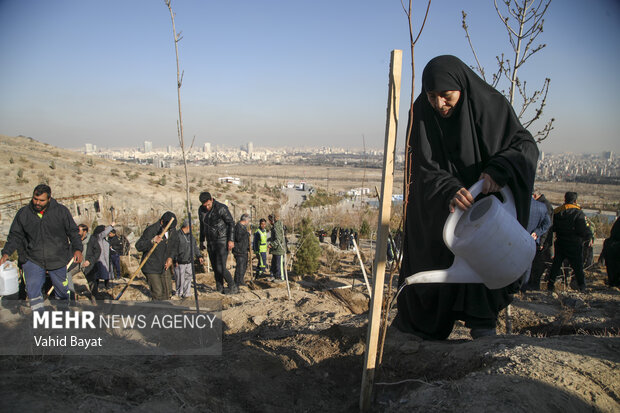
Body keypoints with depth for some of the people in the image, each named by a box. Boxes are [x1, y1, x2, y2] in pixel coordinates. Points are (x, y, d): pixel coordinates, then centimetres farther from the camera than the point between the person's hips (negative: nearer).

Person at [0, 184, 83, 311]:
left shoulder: (61, 211, -7)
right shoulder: (23, 213, -3)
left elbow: (73, 232, 0)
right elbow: (15, 236, 6)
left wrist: (77, 249, -14)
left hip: (58, 260, 0)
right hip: (33, 260, 1)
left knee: (62, 290, 13)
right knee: (32, 289, -13)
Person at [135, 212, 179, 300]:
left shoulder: (173, 231, 0)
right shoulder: (151, 230, -19)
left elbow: (175, 245, 18)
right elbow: (138, 246, -22)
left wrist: (170, 257, 4)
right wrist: (152, 241, -38)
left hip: (165, 266, 6)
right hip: (151, 267, -6)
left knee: (168, 291, 9)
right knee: (157, 293, -11)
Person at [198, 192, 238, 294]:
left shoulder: (221, 208, -15)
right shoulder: (201, 210, 5)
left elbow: (231, 223, -12)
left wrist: (231, 240, -17)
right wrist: (201, 241, 19)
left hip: (222, 242, -6)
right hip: (211, 243, 7)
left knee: (220, 268, -13)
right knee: (215, 268, 7)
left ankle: (233, 288, 2)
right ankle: (219, 289, 17)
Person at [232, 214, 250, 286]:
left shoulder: (244, 227, 16)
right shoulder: (238, 226, -16)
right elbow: (239, 238, -26)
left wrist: (248, 249, 23)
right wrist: (247, 233, -19)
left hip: (244, 251, 10)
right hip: (239, 251, -10)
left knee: (244, 266, 16)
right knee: (239, 267, -9)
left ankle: (241, 281, 28)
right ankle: (237, 283, -3)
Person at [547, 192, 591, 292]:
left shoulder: (556, 211, 2)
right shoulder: (578, 212, -14)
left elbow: (553, 228, 10)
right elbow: (584, 231, -15)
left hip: (560, 243, 4)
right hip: (574, 245, -4)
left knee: (556, 263, 13)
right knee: (577, 265, 8)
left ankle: (550, 285, 14)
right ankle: (582, 287, 17)